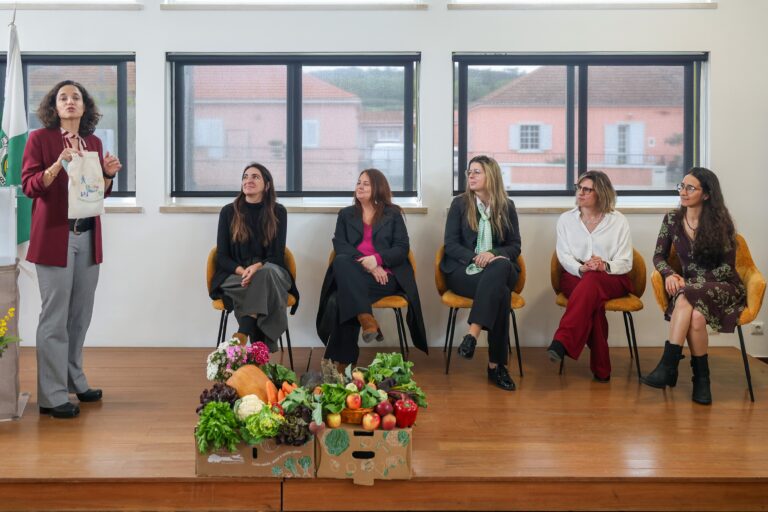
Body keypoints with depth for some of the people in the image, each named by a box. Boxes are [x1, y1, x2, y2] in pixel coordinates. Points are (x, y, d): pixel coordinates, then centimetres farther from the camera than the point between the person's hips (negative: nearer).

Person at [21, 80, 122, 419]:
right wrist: (58, 165, -22)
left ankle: (74, 381, 25)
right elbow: (29, 185, -8)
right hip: (54, 236, -5)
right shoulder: (40, 138, -2)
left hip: (88, 237, 5)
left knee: (81, 314, 11)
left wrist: (109, 174, -2)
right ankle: (52, 396, 2)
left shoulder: (94, 143, 13)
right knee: (55, 317, -4)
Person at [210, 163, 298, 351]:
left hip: (269, 272, 0)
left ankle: (243, 335, -49)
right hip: (235, 275, 0)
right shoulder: (228, 212, 3)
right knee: (261, 287, -35)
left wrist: (258, 267, -25)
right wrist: (243, 271, -21)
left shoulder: (278, 212, 3)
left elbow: (277, 255, -2)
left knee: (267, 272, -38)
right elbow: (222, 256, 0)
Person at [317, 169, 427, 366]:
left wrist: (377, 258, -16)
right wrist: (365, 264, -14)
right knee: (341, 261, -36)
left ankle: (342, 361, -25)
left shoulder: (393, 214, 15)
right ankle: (365, 318, -42)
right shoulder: (346, 214, 20)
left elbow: (402, 248, 5)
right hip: (352, 274, 3)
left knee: (339, 301, -31)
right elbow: (340, 246, 4)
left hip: (384, 276, -3)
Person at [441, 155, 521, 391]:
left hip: (499, 268, 2)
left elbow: (515, 246, 7)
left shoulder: (507, 206, 12)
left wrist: (493, 254, -15)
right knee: (499, 291, -35)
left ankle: (472, 334, -43)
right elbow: (451, 244, 1)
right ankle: (496, 364, -35)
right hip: (464, 270, -2)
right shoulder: (460, 204, 7)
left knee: (501, 266, -38)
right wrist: (475, 258, -18)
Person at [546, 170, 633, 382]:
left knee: (591, 282, -38)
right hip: (575, 277, 1)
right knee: (593, 301, -35)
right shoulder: (566, 219, 10)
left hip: (612, 279, -1)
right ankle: (601, 369, -31)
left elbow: (625, 262, 0)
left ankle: (561, 343, -48)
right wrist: (582, 268, -21)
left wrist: (605, 266, -21)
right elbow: (564, 256, 1)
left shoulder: (618, 221, 5)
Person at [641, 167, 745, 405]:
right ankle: (701, 378, -21)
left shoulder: (720, 222, -6)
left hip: (723, 288, -2)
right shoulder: (672, 219, 4)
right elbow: (659, 255, 10)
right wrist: (670, 274, -13)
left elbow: (728, 266, -6)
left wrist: (691, 282, -17)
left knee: (687, 296, -38)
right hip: (690, 287, 3)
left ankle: (668, 367, -33)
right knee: (695, 316, -35)